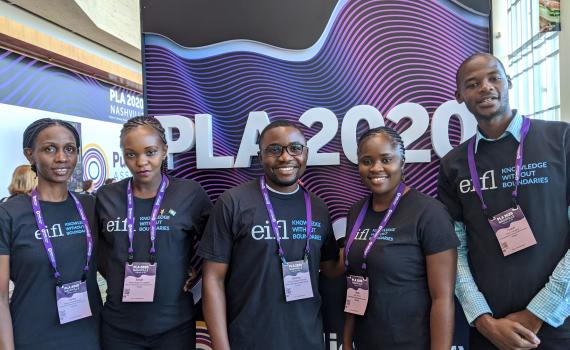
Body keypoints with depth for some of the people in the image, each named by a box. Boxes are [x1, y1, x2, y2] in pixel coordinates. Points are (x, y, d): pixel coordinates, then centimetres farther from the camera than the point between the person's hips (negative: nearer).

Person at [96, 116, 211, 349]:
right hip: (117, 325, 2)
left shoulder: (190, 194, -8)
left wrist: (193, 274, -5)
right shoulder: (106, 197, -1)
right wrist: (115, 279, 2)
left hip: (174, 325, -1)